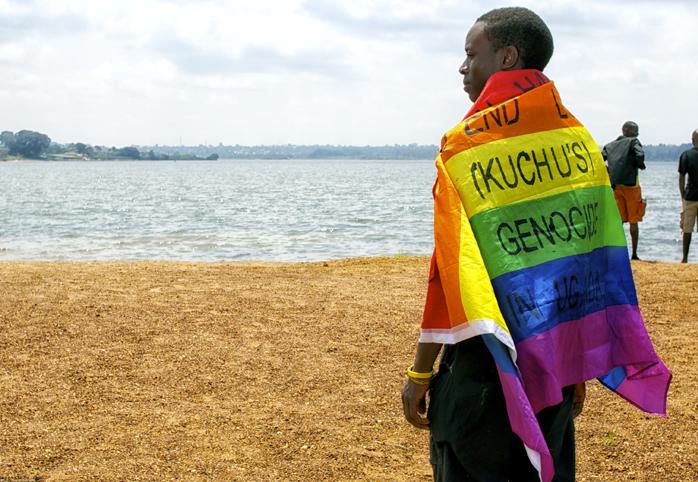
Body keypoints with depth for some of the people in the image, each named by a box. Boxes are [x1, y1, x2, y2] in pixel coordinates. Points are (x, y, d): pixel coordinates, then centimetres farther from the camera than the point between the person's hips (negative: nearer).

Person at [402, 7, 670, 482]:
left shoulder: (466, 148, -12)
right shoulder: (580, 140, 4)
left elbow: (451, 270, -13)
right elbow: (597, 259, 7)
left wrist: (420, 374, -5)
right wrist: (579, 367, 15)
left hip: (487, 363, -5)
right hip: (559, 364, 6)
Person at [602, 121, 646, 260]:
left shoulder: (610, 145, 13)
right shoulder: (633, 142, -3)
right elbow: (640, 156, -21)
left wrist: (609, 175, 13)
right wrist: (641, 165, -2)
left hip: (616, 186, 5)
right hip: (631, 185, -5)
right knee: (633, 221, 2)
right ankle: (634, 254, 4)